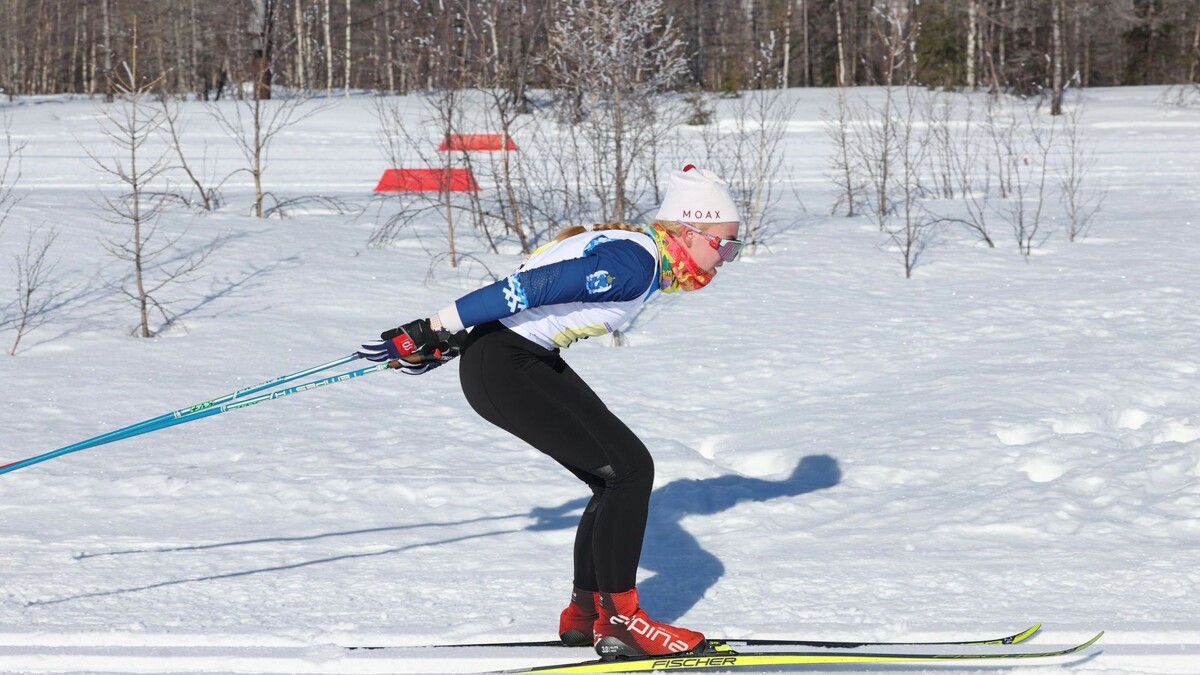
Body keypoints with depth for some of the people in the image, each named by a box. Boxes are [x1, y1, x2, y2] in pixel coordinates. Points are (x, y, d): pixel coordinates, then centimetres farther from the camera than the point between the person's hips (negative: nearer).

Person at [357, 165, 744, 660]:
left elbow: (521, 293, 17)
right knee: (628, 469, -10)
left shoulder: (641, 253, 11)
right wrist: (430, 333, -23)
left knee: (620, 478, 9)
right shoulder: (632, 263, -20)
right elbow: (526, 289, -25)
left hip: (532, 360, 10)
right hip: (502, 371, -10)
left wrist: (454, 341, 20)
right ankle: (618, 619, -4)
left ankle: (587, 611, 17)